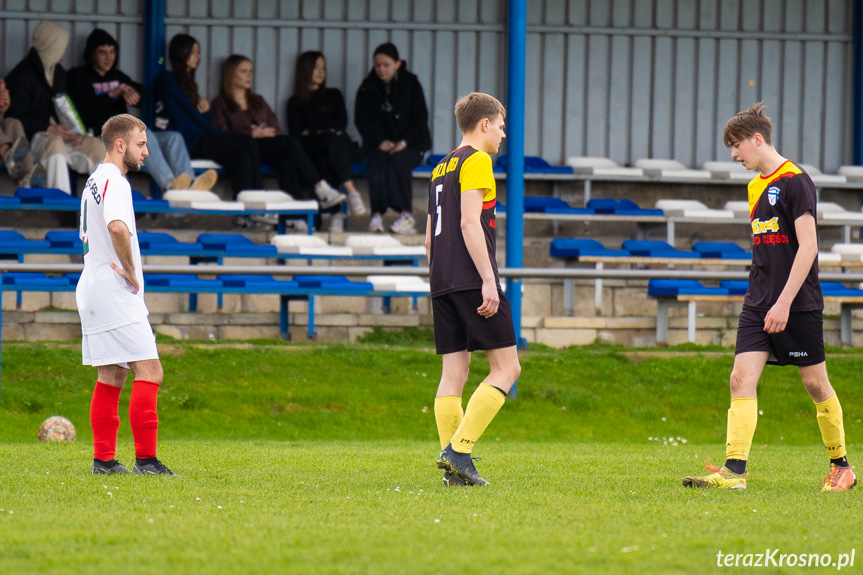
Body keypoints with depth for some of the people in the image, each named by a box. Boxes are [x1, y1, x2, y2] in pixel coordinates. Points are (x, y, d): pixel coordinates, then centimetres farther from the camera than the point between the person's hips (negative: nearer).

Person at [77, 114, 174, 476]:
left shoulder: (95, 181, 18)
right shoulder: (114, 181, -13)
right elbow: (117, 227, -32)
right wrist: (131, 272, -20)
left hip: (93, 291, 10)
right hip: (116, 295, -10)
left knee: (111, 376, 12)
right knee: (149, 371, -11)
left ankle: (104, 459, 11)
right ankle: (145, 459, -15)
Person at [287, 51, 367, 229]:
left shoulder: (333, 95, 28)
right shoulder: (295, 102, 21)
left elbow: (342, 122, 11)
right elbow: (295, 133, 5)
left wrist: (312, 130, -2)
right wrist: (325, 130, -8)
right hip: (311, 152, -2)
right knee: (332, 138, -37)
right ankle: (351, 192, -54)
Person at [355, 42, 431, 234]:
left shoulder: (410, 84, 1)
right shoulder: (367, 87, 5)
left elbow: (420, 118, -1)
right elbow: (361, 119, 4)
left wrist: (404, 142, -14)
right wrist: (380, 141, -12)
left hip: (409, 144, -1)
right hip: (379, 143, 1)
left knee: (398, 161, -33)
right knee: (378, 161, -32)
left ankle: (406, 215, -36)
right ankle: (377, 213, -37)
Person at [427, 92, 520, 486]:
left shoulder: (441, 168, 21)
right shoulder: (476, 161, -5)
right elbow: (469, 223, -15)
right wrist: (488, 281, -19)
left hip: (443, 283, 9)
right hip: (472, 280, -9)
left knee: (454, 372, 4)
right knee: (506, 367, -5)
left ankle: (454, 468, -3)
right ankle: (458, 450, -16)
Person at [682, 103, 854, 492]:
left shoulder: (795, 181, -11)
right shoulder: (756, 186, 13)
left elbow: (807, 246, -16)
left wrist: (784, 303, -20)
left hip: (798, 305, -7)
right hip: (759, 305, 7)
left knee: (815, 383, 3)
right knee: (742, 378, -8)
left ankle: (841, 466, 19)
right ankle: (734, 470, -15)